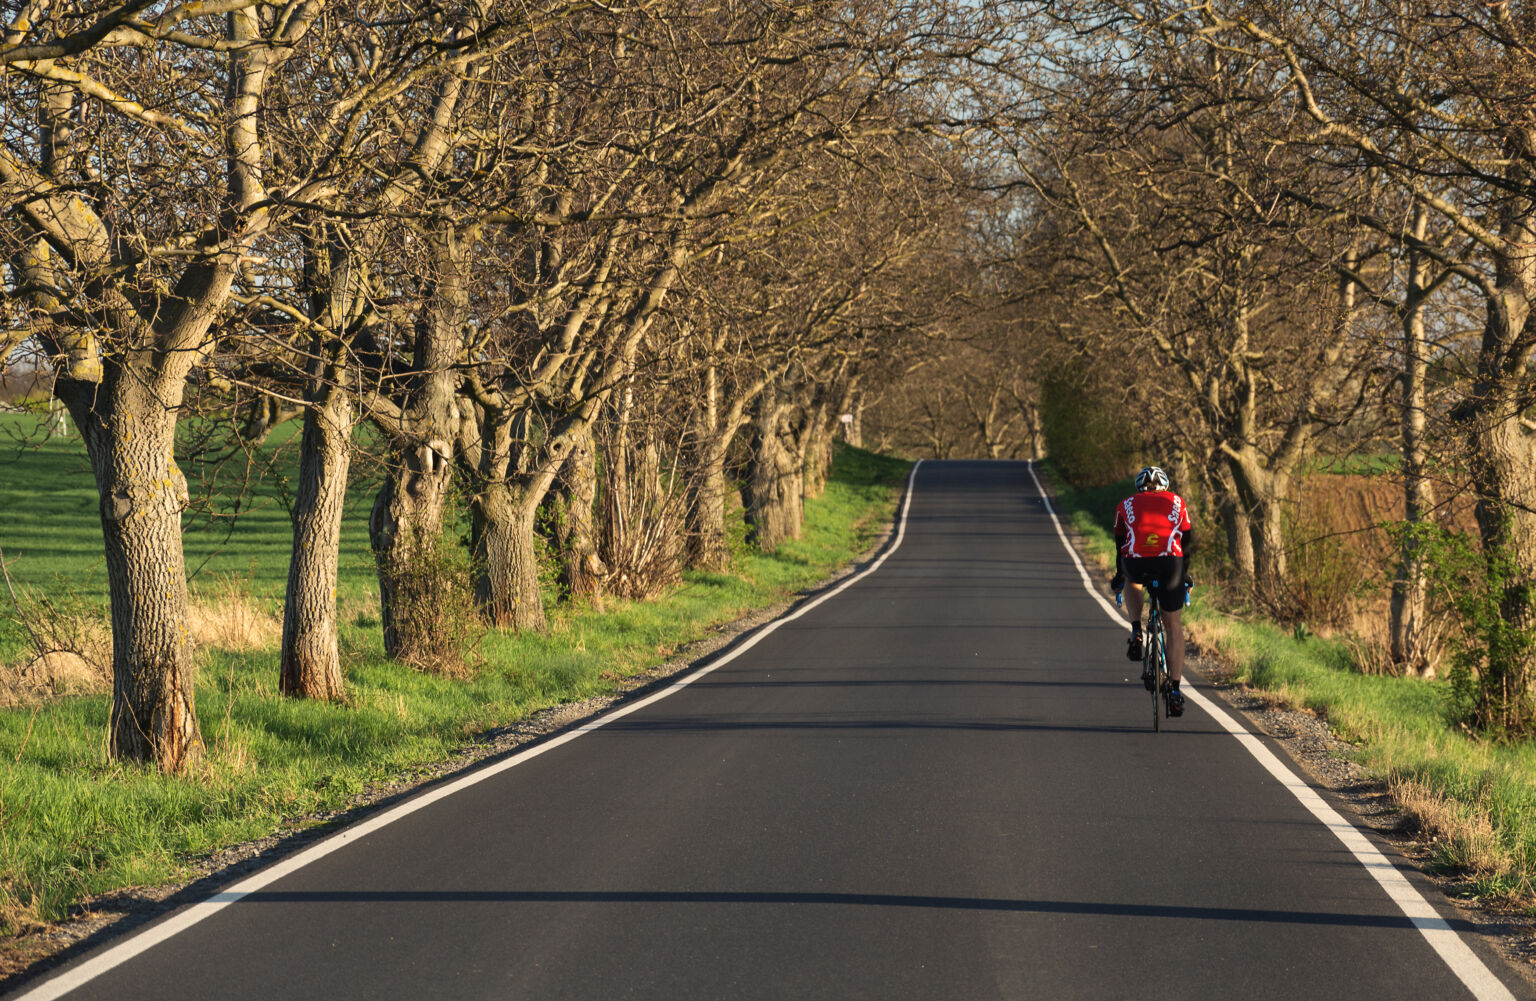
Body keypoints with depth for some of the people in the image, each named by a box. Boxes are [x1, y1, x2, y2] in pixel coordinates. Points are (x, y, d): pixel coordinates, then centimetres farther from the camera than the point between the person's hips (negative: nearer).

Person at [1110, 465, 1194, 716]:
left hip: (1136, 563, 0)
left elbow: (1120, 544, 32)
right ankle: (1175, 691, 10)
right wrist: (1184, 573, 43)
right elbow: (1188, 540, 29)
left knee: (1133, 582, 39)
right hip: (1169, 562, 0)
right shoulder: (1176, 502, 25)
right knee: (1173, 626, 16)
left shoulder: (1126, 505, 25)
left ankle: (1136, 634, 18)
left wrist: (1119, 576, 47)